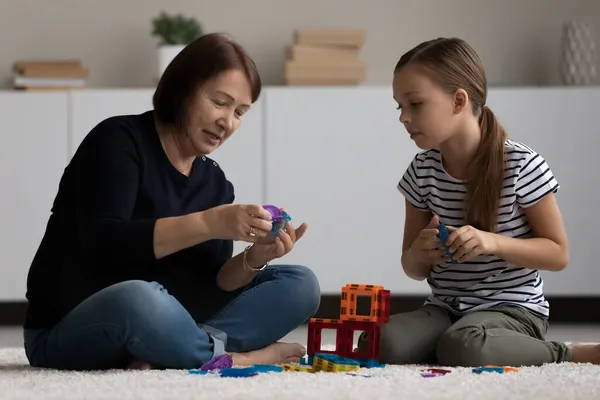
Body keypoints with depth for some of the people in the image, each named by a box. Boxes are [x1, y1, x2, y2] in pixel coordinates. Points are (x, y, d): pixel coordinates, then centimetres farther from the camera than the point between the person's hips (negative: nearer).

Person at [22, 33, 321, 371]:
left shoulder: (216, 184, 9)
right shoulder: (119, 141, -9)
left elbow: (207, 290, 1)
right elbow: (101, 244, -24)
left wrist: (253, 260, -20)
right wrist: (208, 224, -30)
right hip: (69, 333, -7)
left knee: (300, 284, -6)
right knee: (137, 299, -42)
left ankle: (165, 355, -24)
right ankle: (234, 356, -17)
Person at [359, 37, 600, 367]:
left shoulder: (521, 165, -11)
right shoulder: (422, 170, 3)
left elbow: (558, 254, -7)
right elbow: (415, 271, 11)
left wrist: (494, 243, -23)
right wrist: (419, 254, -15)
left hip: (512, 307, -5)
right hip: (446, 307, 5)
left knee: (461, 347, -38)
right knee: (379, 345, -24)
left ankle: (569, 355, -13)